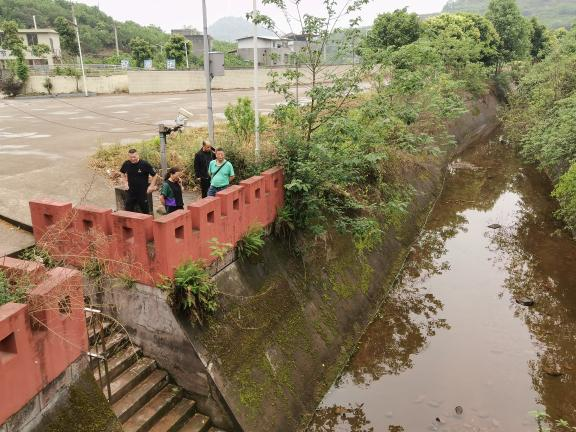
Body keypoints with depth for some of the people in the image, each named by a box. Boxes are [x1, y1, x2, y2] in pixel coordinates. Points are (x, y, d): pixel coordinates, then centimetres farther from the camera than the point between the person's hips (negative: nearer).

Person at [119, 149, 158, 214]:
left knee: (145, 211, 7)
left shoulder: (145, 164, -14)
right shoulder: (126, 164, -2)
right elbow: (123, 173, 21)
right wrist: (125, 182, 11)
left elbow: (155, 175, -6)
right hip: (131, 192, 4)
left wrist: (151, 186, -9)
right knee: (128, 210, 8)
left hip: (143, 192, -3)